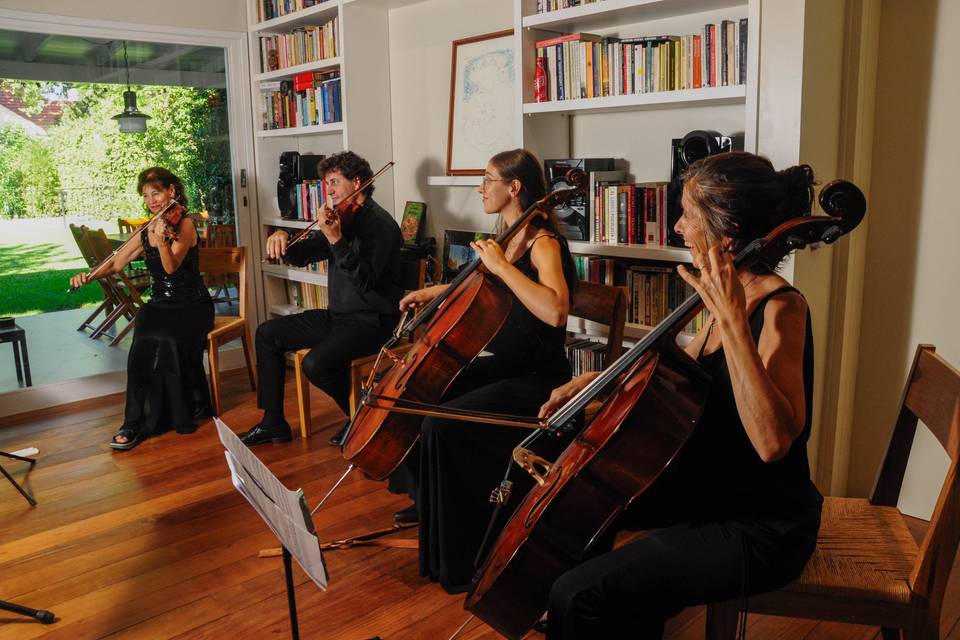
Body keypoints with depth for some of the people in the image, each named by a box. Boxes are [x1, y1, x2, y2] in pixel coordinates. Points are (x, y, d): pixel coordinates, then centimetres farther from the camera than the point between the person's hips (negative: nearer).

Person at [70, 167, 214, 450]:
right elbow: (117, 263, 14)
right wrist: (89, 276, -3)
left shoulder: (184, 224, -7)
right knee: (145, 344, -27)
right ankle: (137, 422, -18)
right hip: (159, 304, 4)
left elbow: (171, 266, -21)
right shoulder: (145, 229, 11)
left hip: (192, 305, -4)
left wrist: (162, 241, -39)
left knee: (168, 342, -34)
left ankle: (192, 402, -10)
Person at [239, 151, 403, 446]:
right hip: (338, 315, 9)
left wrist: (336, 240, -35)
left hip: (372, 321, -9)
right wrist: (282, 238, -9)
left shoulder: (379, 222, -14)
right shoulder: (342, 218, 12)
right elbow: (301, 255, 12)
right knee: (267, 333, 8)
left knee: (316, 363, -30)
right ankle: (273, 423, 13)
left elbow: (366, 281, -27)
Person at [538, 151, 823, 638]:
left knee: (577, 596, -20)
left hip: (761, 529, -9)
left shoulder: (781, 308, -24)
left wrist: (732, 321, -39)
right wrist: (597, 380, 7)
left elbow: (772, 441, -39)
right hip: (711, 489, 9)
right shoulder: (732, 295, 2)